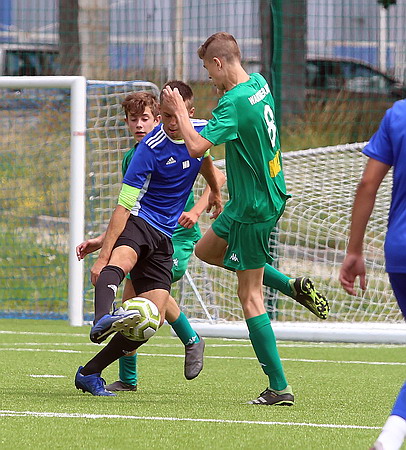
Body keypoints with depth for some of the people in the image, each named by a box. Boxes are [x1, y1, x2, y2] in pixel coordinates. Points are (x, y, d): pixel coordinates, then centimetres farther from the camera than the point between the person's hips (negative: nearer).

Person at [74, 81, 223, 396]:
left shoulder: (202, 130, 2)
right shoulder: (150, 150, -16)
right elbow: (123, 206, -19)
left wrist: (215, 192, 42)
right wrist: (103, 256, -25)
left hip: (164, 236, 6)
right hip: (138, 221, -6)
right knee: (121, 260, -42)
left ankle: (90, 373, 3)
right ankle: (103, 320, -70)